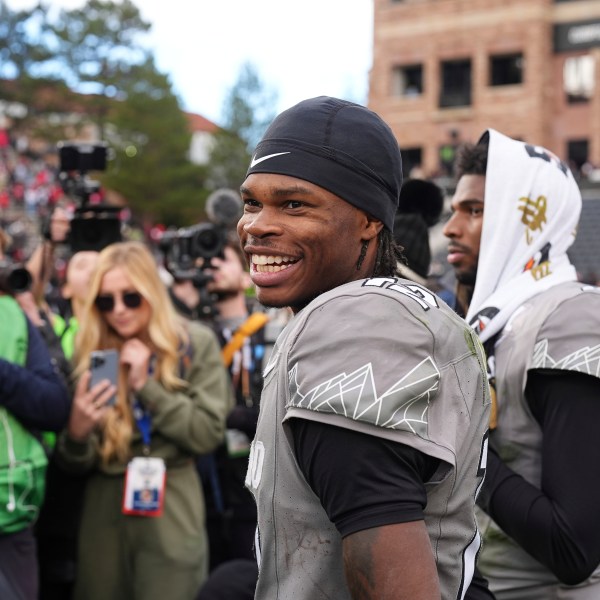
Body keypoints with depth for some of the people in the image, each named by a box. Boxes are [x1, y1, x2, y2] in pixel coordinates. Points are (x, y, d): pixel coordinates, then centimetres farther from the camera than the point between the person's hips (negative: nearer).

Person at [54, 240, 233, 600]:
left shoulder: (196, 344, -3)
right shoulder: (89, 352, 1)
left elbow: (209, 434, -10)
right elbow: (76, 465, 2)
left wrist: (147, 384, -15)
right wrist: (77, 432, -22)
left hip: (172, 513, -2)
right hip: (104, 512, 2)